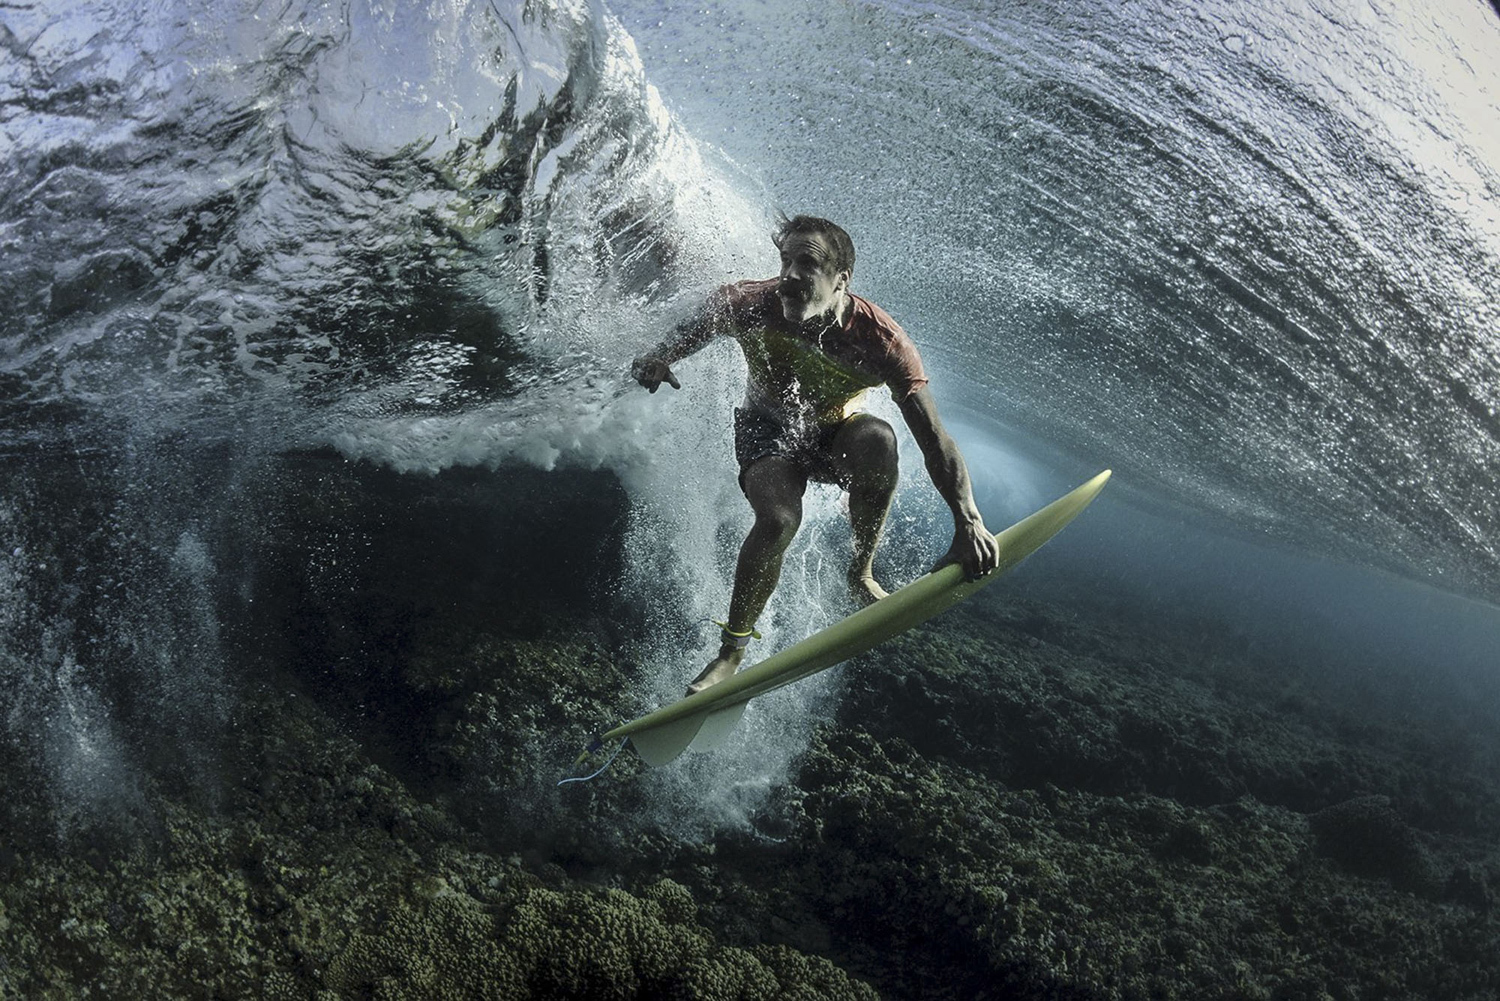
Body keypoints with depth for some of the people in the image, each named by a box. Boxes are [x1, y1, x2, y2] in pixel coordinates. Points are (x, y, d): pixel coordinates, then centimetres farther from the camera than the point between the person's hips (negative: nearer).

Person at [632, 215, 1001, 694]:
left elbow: (933, 437, -35)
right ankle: (731, 652, -10)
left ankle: (861, 575, -14)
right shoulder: (750, 305, -26)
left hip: (834, 433, 0)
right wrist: (661, 358, -22)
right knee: (779, 519, -30)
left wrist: (968, 522, -46)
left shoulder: (880, 339, -31)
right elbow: (700, 322, -1)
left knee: (877, 438, -36)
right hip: (767, 429, 0)